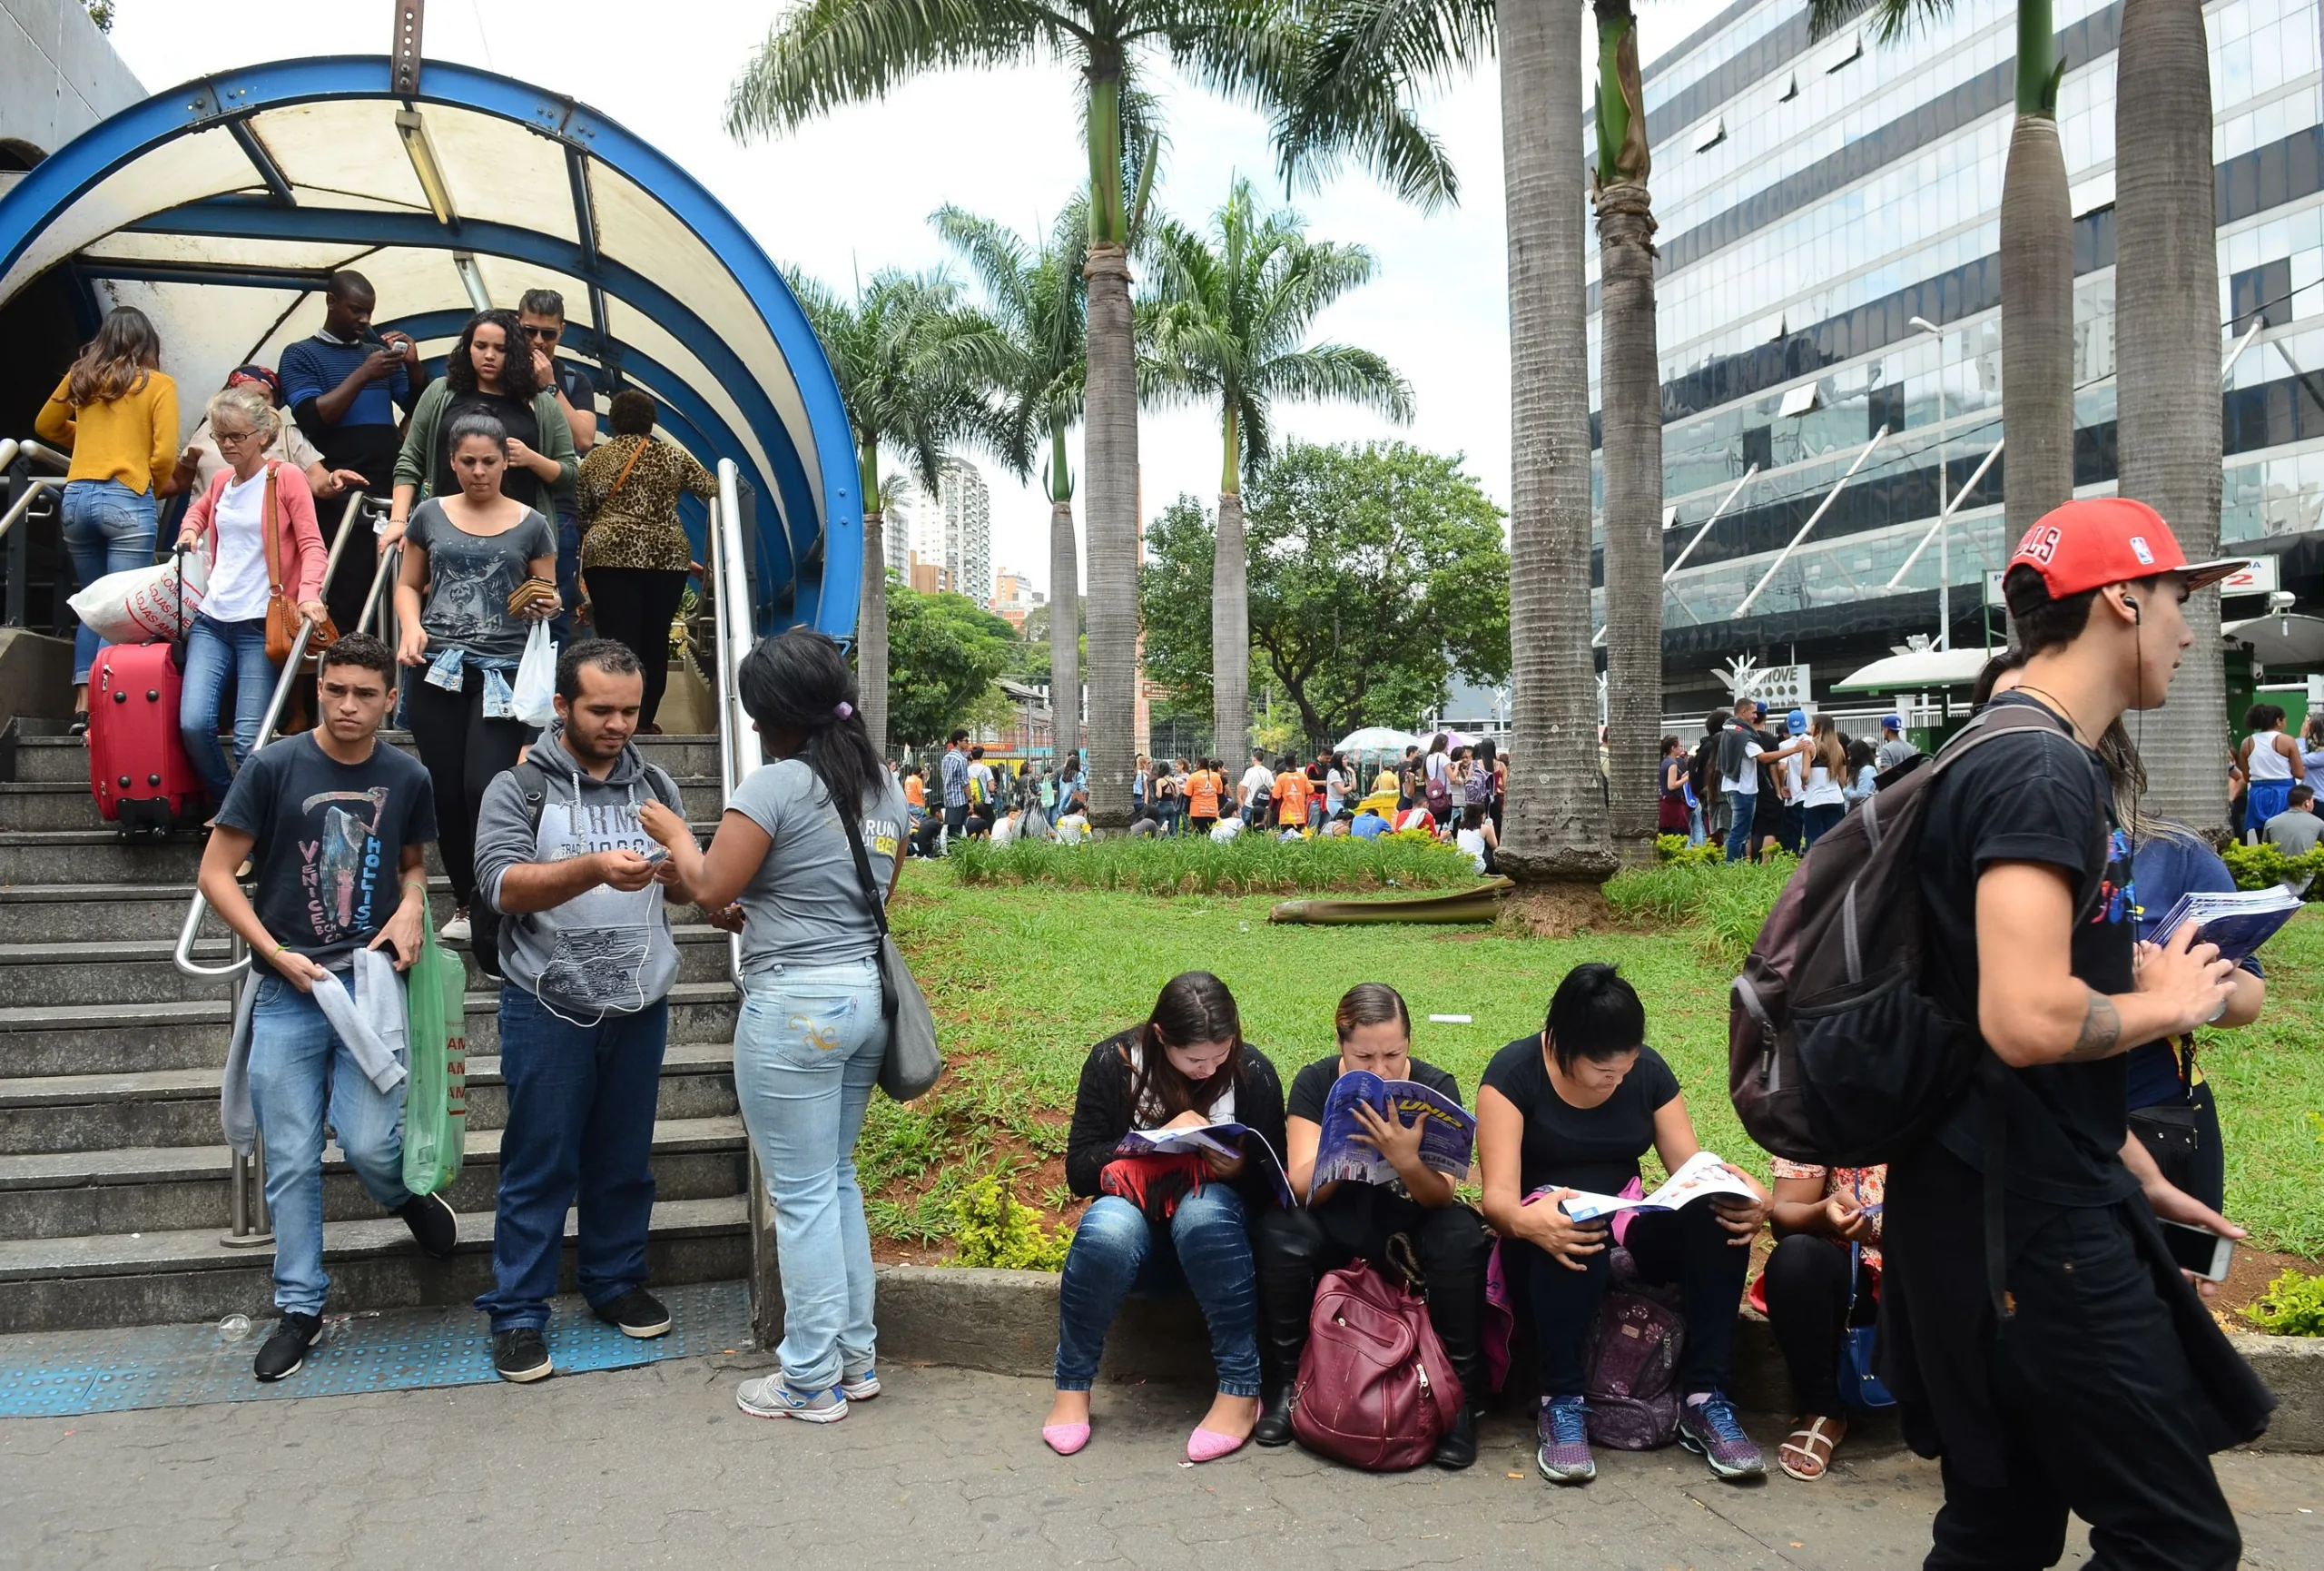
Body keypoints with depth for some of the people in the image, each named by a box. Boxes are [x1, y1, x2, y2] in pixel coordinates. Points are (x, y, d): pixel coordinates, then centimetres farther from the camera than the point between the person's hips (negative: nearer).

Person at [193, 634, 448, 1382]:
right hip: (287, 990, 0)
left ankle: (409, 1196, 26)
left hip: (372, 982, 1)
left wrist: (412, 906, -4)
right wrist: (278, 956, -10)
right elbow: (216, 874, -3)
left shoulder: (407, 779, 1)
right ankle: (299, 1307, 20)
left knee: (368, 1143, -9)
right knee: (291, 1159, 5)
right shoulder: (273, 768, -6)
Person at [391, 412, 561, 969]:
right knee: (446, 792, 5)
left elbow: (545, 601, 12)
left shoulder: (531, 526, 6)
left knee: (486, 789, -13)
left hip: (502, 670, -2)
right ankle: (464, 901, 26)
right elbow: (408, 585, 16)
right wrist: (411, 628, -3)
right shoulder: (431, 515, 10)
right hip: (438, 668, 2)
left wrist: (545, 607, -12)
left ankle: (492, 936, -8)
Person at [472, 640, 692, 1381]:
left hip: (639, 1008, 4)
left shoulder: (655, 787, 9)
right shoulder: (517, 788, -3)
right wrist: (595, 868, -33)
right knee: (539, 1166, 2)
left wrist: (677, 867, -19)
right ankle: (517, 1314, 12)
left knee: (625, 1160, 14)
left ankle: (616, 1282, 29)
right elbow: (503, 885, -17)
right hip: (549, 1010, -4)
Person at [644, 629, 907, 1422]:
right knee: (837, 1180, 19)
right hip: (867, 993, 8)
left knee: (802, 1196, 2)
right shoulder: (884, 786, 10)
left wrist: (676, 833, 8)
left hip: (794, 1003, -8)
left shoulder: (774, 786, -13)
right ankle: (856, 1356, 26)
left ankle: (811, 1380, 12)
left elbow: (710, 887, -11)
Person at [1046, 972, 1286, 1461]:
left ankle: (1241, 1389, -26)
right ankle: (1072, 1385, -14)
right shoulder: (1113, 1063, -8)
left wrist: (1240, 1169, -23)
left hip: (1215, 1232, 0)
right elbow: (1080, 1170, -9)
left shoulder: (1252, 1072, -6)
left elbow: (1272, 1182, 1)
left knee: (1202, 1211, -36)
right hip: (1135, 1206, 0)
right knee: (1107, 1229, -36)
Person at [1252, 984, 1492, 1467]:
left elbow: (1440, 1196, -21)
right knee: (1278, 1232, -30)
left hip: (1409, 1233, 0)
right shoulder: (1315, 1083, -10)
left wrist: (1407, 1161, -43)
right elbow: (1302, 1186, -19)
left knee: (1459, 1237, -32)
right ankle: (1286, 1381, -10)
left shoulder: (1436, 1088, -13)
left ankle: (1463, 1395, -15)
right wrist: (1350, 1143, -38)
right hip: (1336, 1231, 1)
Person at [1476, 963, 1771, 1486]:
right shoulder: (1516, 1071, -13)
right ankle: (1562, 1403, -25)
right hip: (1544, 1232, -4)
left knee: (1721, 1219, -26)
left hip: (1627, 1227, 4)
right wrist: (1525, 1221, -46)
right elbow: (1498, 1193, -21)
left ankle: (1703, 1400, -20)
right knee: (1572, 1237, -40)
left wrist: (1746, 1200, -28)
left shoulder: (1647, 1070, 0)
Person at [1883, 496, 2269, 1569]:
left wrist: (2135, 1172, 24)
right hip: (2027, 1219, -10)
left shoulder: (2027, 758, 15)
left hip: (2037, 1199, 10)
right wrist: (2170, 1001, -12)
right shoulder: (2042, 768, -18)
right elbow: (2030, 1020, -31)